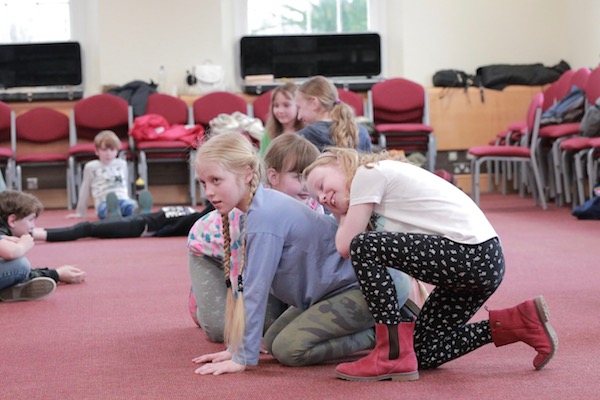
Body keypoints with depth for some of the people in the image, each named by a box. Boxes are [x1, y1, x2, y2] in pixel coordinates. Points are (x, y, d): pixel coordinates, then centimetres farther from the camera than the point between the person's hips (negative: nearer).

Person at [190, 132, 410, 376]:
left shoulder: (265, 217, -27)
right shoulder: (255, 210, 3)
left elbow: (256, 291, -26)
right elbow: (244, 285, 5)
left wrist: (242, 358, -20)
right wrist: (235, 348, 6)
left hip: (361, 287, -10)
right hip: (335, 288, 10)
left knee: (289, 348, -19)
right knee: (273, 341, 10)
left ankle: (377, 336, -7)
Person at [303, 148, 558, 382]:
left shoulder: (368, 173, -3)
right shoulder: (385, 175, 24)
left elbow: (345, 246, -6)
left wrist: (344, 214, 14)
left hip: (471, 254, -10)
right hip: (482, 261, 10)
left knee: (363, 247, -12)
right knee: (422, 352, 13)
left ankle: (393, 355, -6)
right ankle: (522, 321, 15)